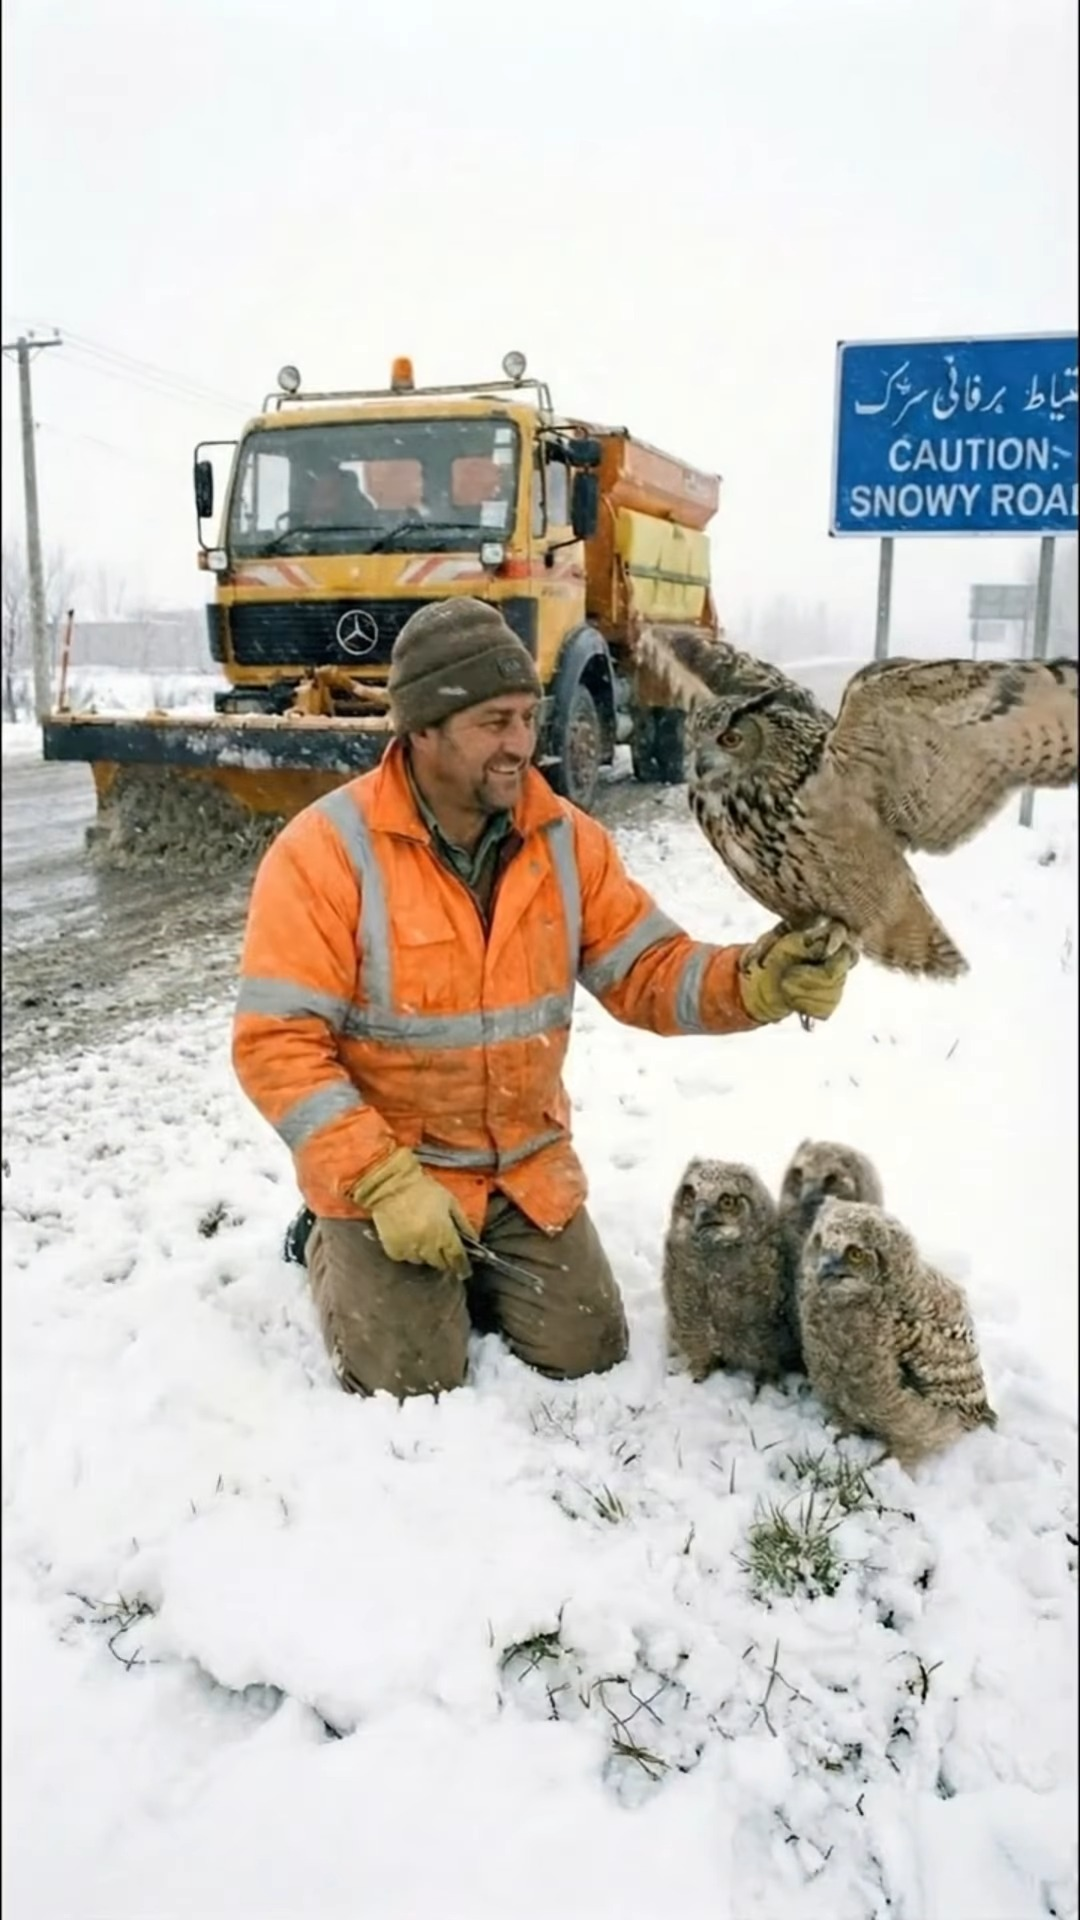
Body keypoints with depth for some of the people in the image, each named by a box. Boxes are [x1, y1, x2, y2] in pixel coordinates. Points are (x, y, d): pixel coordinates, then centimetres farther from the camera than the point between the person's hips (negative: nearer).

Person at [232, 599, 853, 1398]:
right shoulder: (324, 851, -19)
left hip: (528, 1169, 5)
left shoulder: (566, 839, -4)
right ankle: (337, 1250, 21)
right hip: (384, 1172, -4)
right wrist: (384, 1183, -24)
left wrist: (755, 982, -25)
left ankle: (466, 1269, 31)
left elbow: (649, 971, -5)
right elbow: (277, 1044, -20)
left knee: (589, 1359, 6)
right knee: (413, 1385, -7)